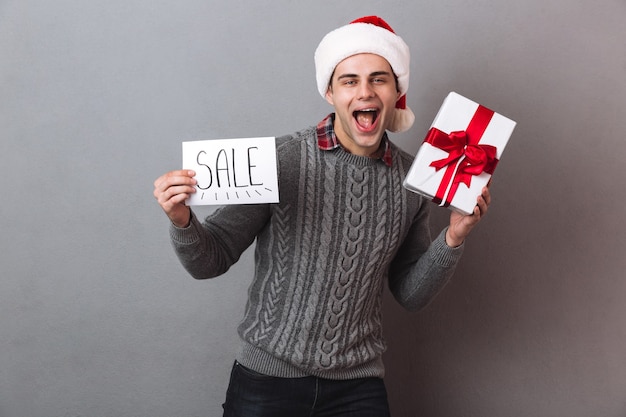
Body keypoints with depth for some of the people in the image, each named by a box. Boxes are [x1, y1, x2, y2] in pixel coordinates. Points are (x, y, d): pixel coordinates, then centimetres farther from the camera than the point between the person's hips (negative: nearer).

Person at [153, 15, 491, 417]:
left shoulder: (412, 178, -2)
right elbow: (210, 261, -8)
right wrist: (182, 221, -26)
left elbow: (411, 295, 6)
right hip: (267, 381, -2)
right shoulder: (282, 159, -13)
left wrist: (453, 238, -8)